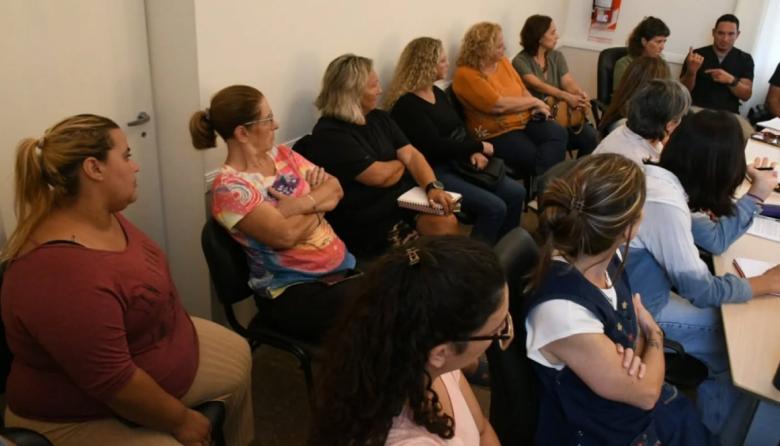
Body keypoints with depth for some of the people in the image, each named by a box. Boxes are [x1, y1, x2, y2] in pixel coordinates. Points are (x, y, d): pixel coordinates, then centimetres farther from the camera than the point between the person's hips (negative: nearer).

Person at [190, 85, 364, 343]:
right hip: (292, 291, -7)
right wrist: (318, 207, -6)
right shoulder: (229, 187, -13)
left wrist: (302, 204, -15)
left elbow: (335, 188, 4)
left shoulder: (282, 154, 10)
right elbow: (285, 235, -22)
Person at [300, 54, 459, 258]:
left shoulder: (380, 118, 12)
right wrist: (401, 163, 4)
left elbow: (411, 155, 3)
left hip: (404, 201, 7)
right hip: (369, 224, -7)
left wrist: (434, 187, -15)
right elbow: (380, 175, -18)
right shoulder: (329, 135, -14)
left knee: (448, 223, -19)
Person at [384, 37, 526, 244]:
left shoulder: (438, 93, 15)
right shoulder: (406, 104, -15)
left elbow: (460, 130, 15)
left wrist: (474, 152, -7)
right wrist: (480, 147, -11)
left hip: (457, 163, 9)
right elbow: (436, 146, -21)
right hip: (433, 171, -9)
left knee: (516, 193, -4)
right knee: (493, 207, -22)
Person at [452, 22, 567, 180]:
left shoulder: (502, 62, 10)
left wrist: (537, 108, -6)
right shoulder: (465, 75, -14)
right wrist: (535, 102, -8)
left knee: (558, 133, -20)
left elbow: (523, 90, 16)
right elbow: (499, 105, -20)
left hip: (525, 121, 7)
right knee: (534, 158, -27)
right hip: (496, 134, -7)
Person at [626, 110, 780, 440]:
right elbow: (700, 290, -22)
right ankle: (717, 433, 30)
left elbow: (714, 238, 8)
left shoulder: (663, 179, -3)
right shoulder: (664, 202, -31)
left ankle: (707, 425, 33)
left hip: (641, 289, 8)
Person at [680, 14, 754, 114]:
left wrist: (731, 80, -16)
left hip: (728, 114, 2)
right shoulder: (697, 55, 3)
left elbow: (746, 95, 2)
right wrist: (691, 72, -19)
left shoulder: (744, 59, 10)